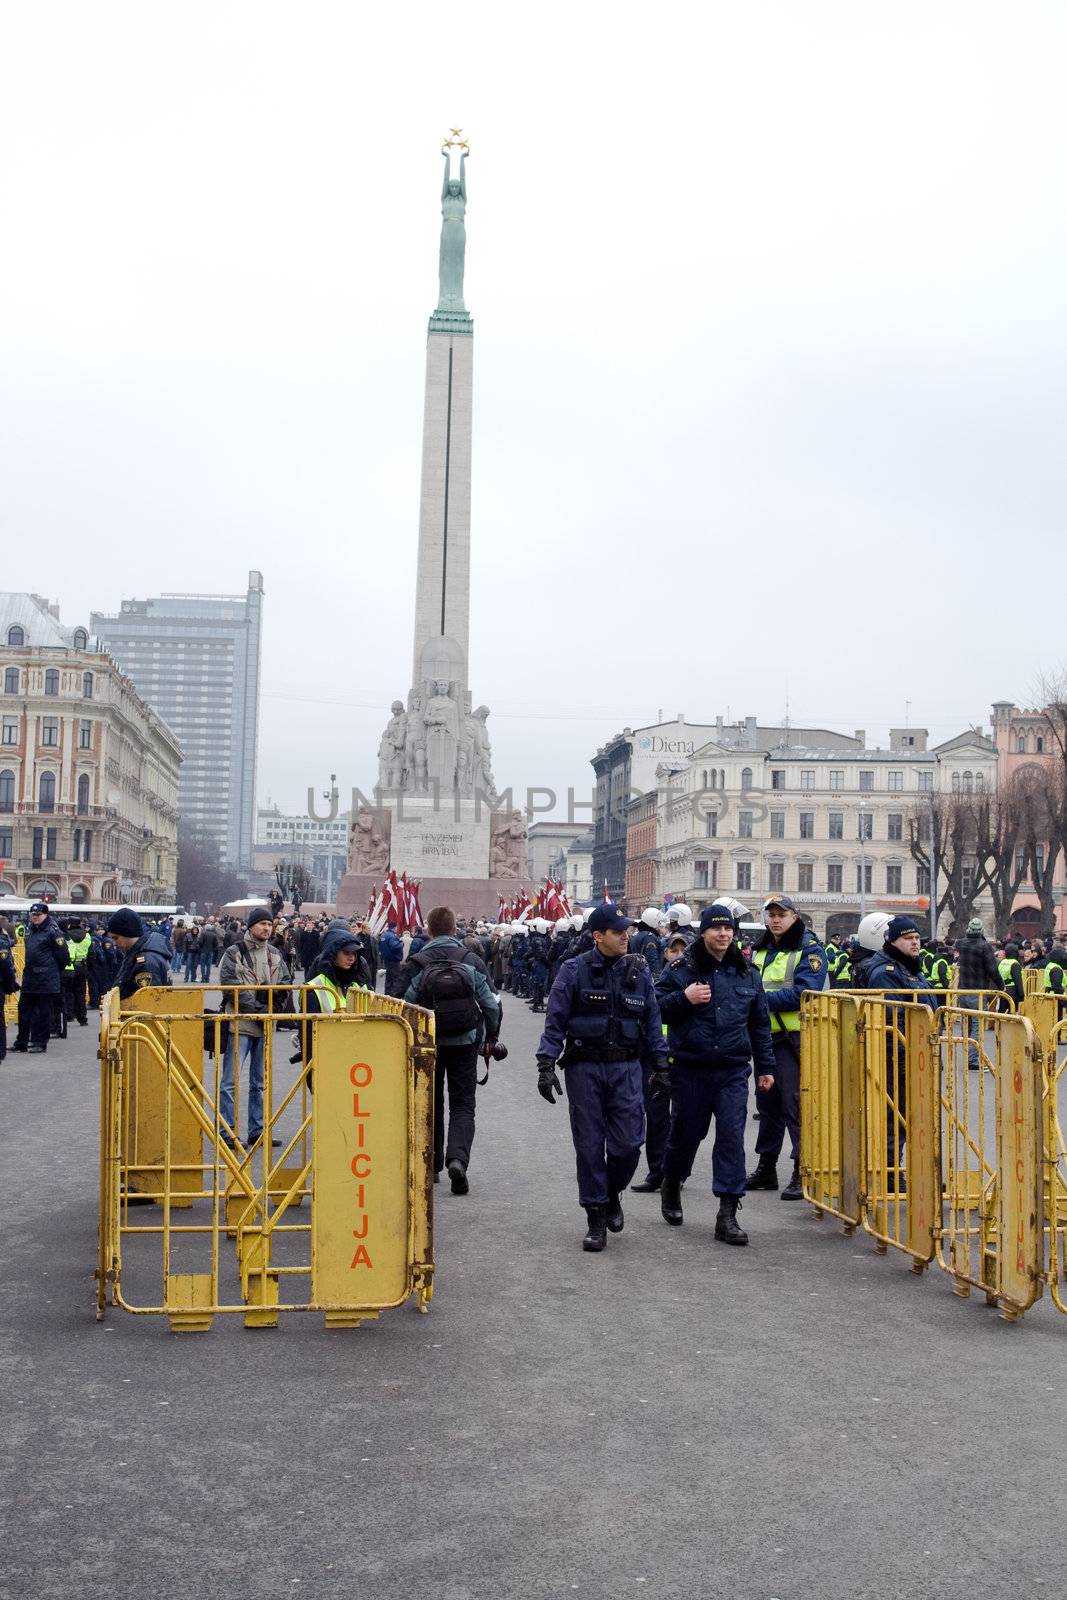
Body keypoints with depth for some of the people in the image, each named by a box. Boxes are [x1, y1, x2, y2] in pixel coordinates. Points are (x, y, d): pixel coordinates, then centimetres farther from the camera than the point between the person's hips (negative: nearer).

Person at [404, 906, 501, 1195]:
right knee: (463, 1105, 5)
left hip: (428, 1043, 0)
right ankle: (457, 1158, -17)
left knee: (430, 1103, 16)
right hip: (465, 1043, 0)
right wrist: (491, 1036, 13)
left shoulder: (417, 965, -8)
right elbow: (490, 1004, -3)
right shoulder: (471, 961, -5)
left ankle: (432, 1164, 24)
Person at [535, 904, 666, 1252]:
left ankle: (612, 1194, 26)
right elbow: (555, 1021, -3)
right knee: (589, 1146, 2)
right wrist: (546, 1066, -9)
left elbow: (652, 1021, 14)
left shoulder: (638, 971, 7)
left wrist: (660, 1066, 11)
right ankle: (596, 1218, 14)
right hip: (584, 1069, -2)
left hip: (626, 1069, 2)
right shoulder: (574, 971, -3)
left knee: (628, 1143, -3)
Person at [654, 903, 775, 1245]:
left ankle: (727, 1216, -3)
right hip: (690, 1070, -2)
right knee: (686, 1132, 11)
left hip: (733, 1071, 2)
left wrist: (765, 1067, 13)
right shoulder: (681, 969, -2)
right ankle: (671, 1186, 40)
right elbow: (655, 1009, -2)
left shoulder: (746, 973, 8)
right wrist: (684, 998, -18)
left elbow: (760, 1023, 15)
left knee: (732, 1137, -7)